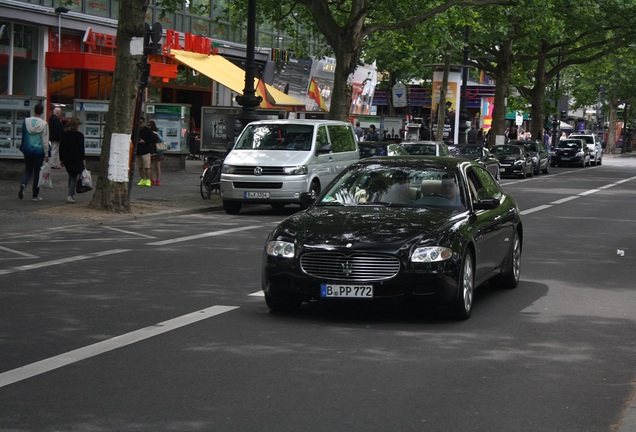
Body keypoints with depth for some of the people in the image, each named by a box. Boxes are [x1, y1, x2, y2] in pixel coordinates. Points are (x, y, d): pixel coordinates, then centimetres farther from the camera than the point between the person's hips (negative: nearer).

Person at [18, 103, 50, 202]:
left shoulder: (26, 121, -3)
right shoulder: (44, 124, -12)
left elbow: (23, 136, 8)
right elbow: (45, 141, -10)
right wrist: (46, 154, -3)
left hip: (27, 150, 3)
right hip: (39, 151, -3)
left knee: (28, 170, 15)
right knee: (37, 172, 8)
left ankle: (23, 184, -15)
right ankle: (35, 195, 12)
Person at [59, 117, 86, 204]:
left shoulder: (64, 135, 4)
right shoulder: (79, 135, -8)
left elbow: (61, 148, 7)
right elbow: (81, 149, -10)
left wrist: (61, 159, 13)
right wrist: (83, 160, -6)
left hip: (66, 159, 4)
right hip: (76, 160, -4)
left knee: (71, 176, 20)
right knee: (74, 177, -1)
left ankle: (72, 194, 20)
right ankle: (70, 195, -13)